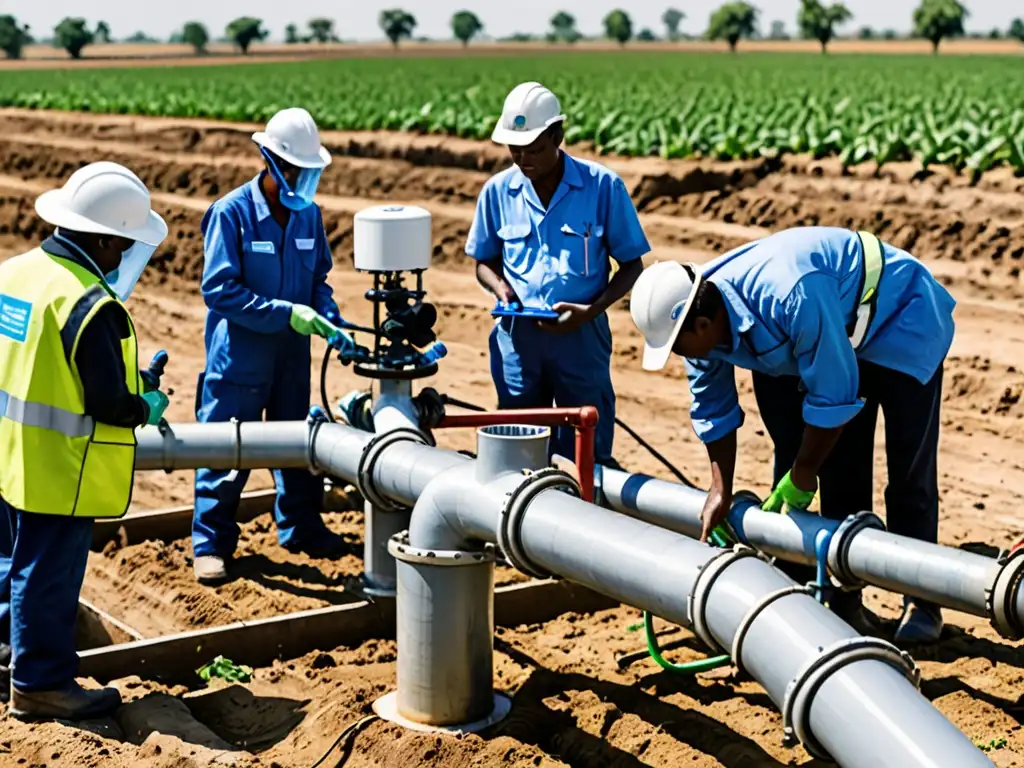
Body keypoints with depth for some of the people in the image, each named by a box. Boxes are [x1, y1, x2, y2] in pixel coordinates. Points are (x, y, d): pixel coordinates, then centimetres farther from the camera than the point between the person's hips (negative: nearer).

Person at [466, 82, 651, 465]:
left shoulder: (603, 186, -7)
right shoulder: (498, 191, 0)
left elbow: (632, 264, -1)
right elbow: (484, 260, 13)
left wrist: (592, 310, -16)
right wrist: (500, 287, -9)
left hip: (581, 335, -2)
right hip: (517, 336, 3)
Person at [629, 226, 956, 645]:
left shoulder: (791, 297, -42)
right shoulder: (696, 316, -16)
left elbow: (832, 397, -33)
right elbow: (713, 410, -2)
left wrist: (802, 475, -21)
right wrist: (721, 489, -3)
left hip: (902, 321, -7)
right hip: (839, 335, 7)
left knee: (908, 469, -9)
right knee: (841, 473, 4)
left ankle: (920, 603, 0)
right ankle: (846, 599, 11)